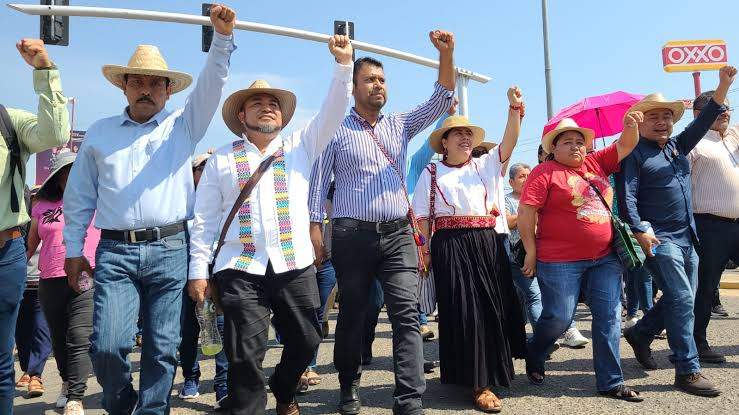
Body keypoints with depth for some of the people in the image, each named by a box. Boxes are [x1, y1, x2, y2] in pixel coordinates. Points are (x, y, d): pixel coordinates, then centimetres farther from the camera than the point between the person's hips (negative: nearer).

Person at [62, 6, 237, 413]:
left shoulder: (182, 126, 12)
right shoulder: (100, 132, 14)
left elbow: (211, 85, -2)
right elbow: (79, 195, 16)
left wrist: (222, 36, -16)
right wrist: (73, 249, 12)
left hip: (170, 249, 0)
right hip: (114, 251, 1)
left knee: (162, 348, 2)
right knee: (107, 345, -6)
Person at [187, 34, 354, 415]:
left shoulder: (300, 146, 11)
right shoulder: (222, 160, 7)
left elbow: (332, 112, -1)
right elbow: (204, 219, 6)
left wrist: (343, 65, -12)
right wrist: (198, 270, 0)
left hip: (296, 266, 2)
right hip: (240, 270, -2)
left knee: (305, 342, 13)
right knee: (246, 355, -4)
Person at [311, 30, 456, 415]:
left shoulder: (400, 124, 15)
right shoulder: (336, 131, 5)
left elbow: (441, 99, 6)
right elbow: (318, 183, 5)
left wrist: (446, 54, -8)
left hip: (398, 234, 3)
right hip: (352, 236, -2)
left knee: (407, 314, -9)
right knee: (352, 316, 8)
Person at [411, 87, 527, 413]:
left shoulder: (486, 165, 14)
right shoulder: (431, 173, 8)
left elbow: (509, 142, -1)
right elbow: (422, 217, 5)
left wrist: (514, 107, -14)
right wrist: (425, 251, -4)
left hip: (486, 244, 3)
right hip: (450, 246, -3)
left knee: (493, 307, 6)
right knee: (463, 310, -5)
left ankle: (492, 369, 28)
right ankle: (479, 383, 3)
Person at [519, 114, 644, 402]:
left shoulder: (596, 163, 12)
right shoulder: (545, 172, -6)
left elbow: (626, 145, 16)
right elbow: (525, 213, -11)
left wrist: (630, 125, -6)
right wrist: (531, 252, -11)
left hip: (604, 259, 6)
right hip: (560, 262, -6)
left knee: (609, 317, 6)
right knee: (558, 318, 0)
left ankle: (610, 382, 16)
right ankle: (533, 360, 29)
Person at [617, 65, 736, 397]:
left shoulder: (677, 146, 17)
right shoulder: (634, 154, -5)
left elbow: (703, 121, 13)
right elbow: (626, 196, -14)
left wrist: (723, 85, 3)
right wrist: (640, 230, -25)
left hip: (687, 237, 8)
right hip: (658, 238, -8)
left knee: (682, 301, 14)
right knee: (682, 300, -11)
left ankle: (640, 334, 33)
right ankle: (687, 372, -4)